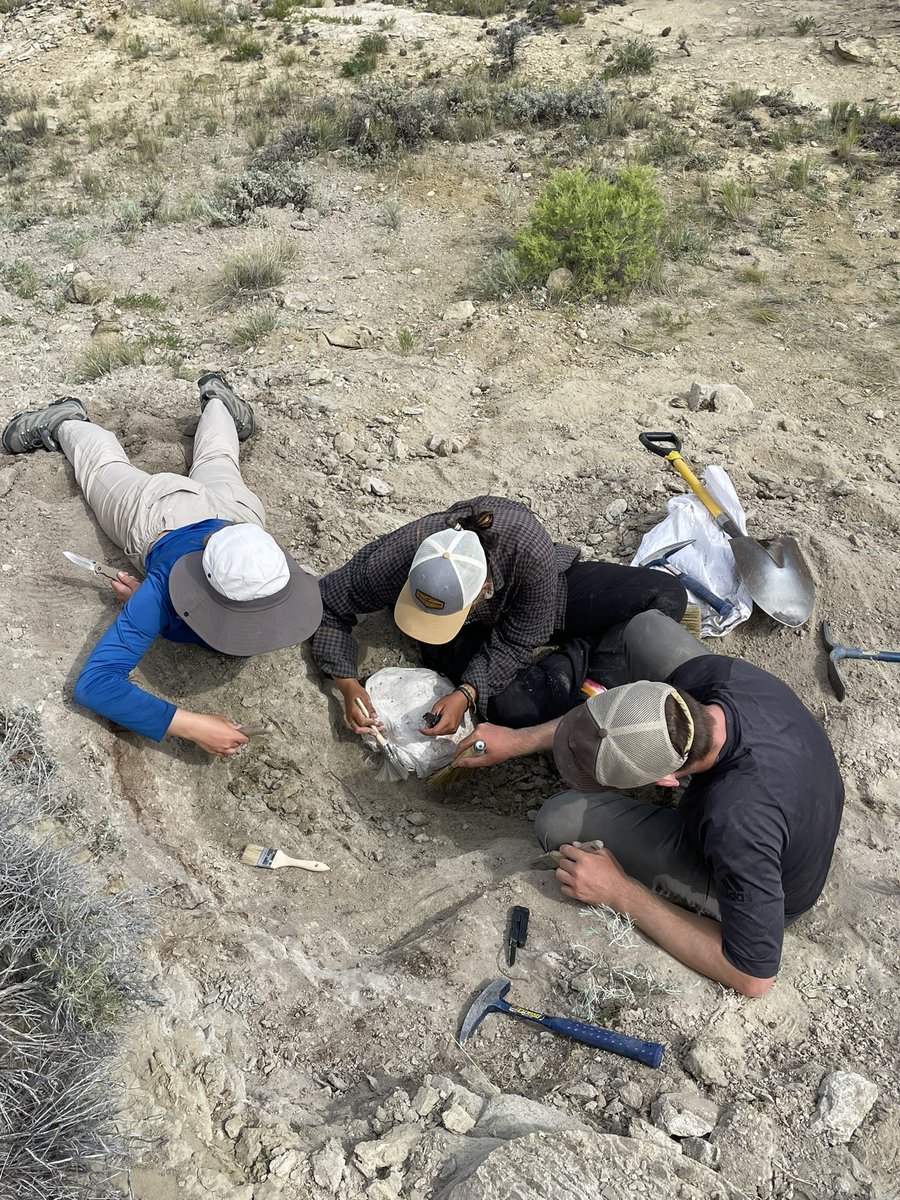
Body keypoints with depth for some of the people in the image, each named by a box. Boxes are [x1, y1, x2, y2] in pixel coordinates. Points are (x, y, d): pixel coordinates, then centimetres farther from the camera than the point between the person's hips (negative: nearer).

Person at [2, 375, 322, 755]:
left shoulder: (272, 578, -45)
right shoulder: (163, 588, -49)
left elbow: (243, 641, -29)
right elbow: (93, 683, -52)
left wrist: (160, 607, -39)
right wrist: (189, 724, -63)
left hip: (231, 507, 2)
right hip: (159, 511, -2)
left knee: (215, 465, 37)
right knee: (104, 464, 30)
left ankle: (214, 398, 61)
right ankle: (66, 421, 57)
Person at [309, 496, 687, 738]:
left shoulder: (531, 551, -40)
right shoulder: (393, 560, -35)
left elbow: (516, 641, -25)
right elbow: (328, 606, -17)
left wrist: (466, 693, -36)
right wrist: (348, 684, -28)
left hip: (536, 600, -1)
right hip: (470, 634, 2)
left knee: (667, 596, -16)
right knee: (513, 704, -30)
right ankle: (582, 659, -1)